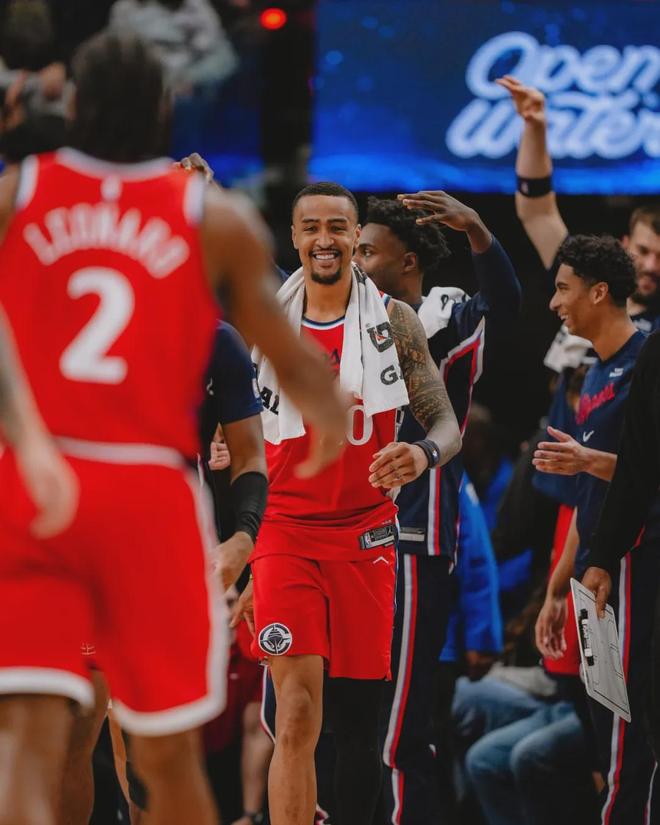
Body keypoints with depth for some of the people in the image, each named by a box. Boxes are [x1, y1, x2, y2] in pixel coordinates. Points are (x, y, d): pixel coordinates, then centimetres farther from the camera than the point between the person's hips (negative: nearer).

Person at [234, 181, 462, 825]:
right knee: (298, 711, -14)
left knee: (357, 717, 5)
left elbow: (447, 425, -2)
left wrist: (424, 454, -25)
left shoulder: (394, 321, 0)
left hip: (365, 534, 0)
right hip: (286, 530, 0)